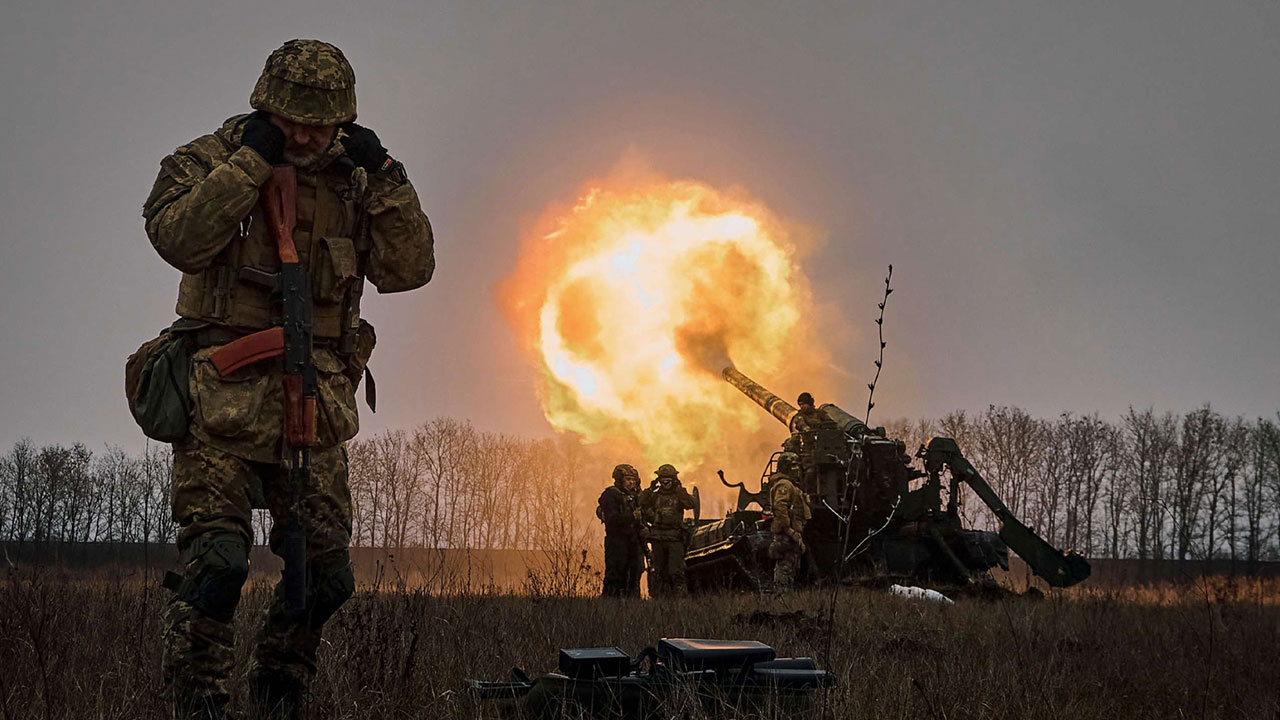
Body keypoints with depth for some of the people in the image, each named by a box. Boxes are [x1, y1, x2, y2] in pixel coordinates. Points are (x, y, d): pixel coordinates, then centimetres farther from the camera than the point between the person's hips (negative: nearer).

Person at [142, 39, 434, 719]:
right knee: (216, 559, -17)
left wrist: (384, 177, -5)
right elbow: (179, 238, -18)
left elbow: (408, 269, 4)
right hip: (224, 396, -5)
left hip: (313, 406, 5)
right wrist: (249, 159, -18)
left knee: (326, 571, 8)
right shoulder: (208, 159, 1)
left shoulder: (350, 182, 12)